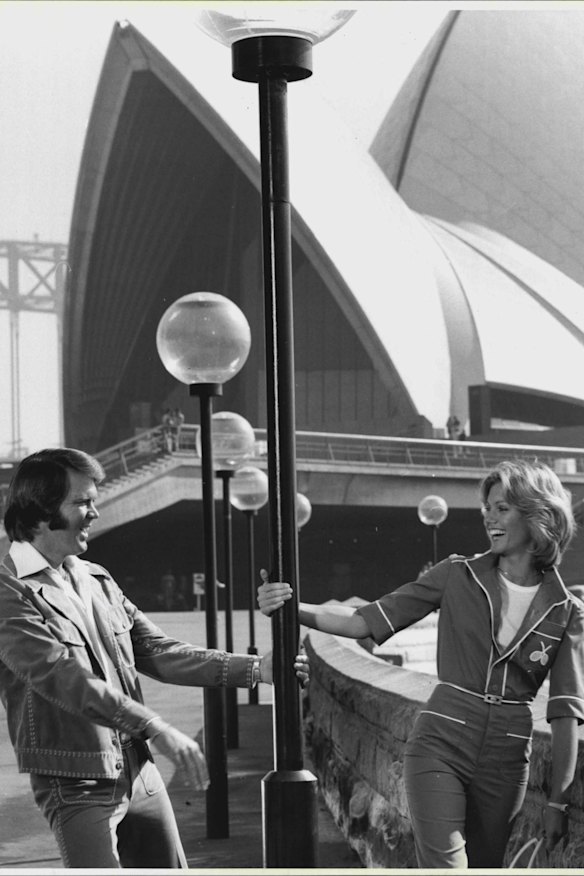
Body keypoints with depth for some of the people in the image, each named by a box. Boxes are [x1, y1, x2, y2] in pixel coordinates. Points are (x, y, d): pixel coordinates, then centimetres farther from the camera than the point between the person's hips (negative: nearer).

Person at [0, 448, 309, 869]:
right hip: (77, 786, -7)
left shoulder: (97, 581, 12)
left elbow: (160, 653, 11)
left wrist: (252, 668, 3)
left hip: (139, 771, 8)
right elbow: (65, 678, -24)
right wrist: (156, 728, -31)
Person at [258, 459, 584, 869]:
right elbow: (366, 621, -2)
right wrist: (294, 609, -17)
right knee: (444, 865, -15)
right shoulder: (458, 576, -1)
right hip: (440, 746, -2)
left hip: (506, 760, 2)